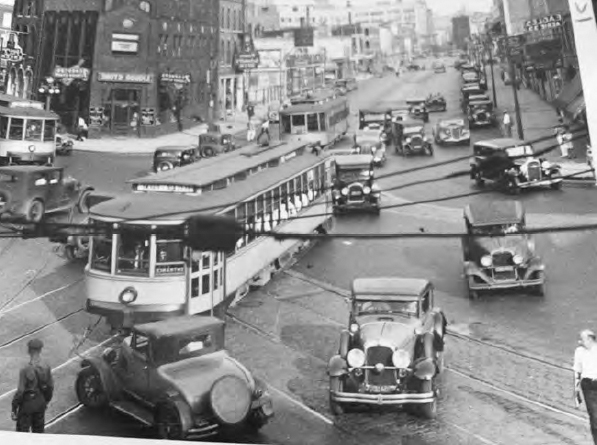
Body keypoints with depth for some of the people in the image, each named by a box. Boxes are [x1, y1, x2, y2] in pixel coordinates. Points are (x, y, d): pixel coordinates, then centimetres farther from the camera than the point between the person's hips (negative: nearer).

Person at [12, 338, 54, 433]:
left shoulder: (25, 370, -23)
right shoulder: (46, 368, -9)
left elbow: (20, 391, -20)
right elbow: (50, 387, 1)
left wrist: (14, 408, -8)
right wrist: (46, 401, 18)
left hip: (27, 404, -4)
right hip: (40, 403, 5)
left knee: (22, 431, 10)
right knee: (39, 430, 20)